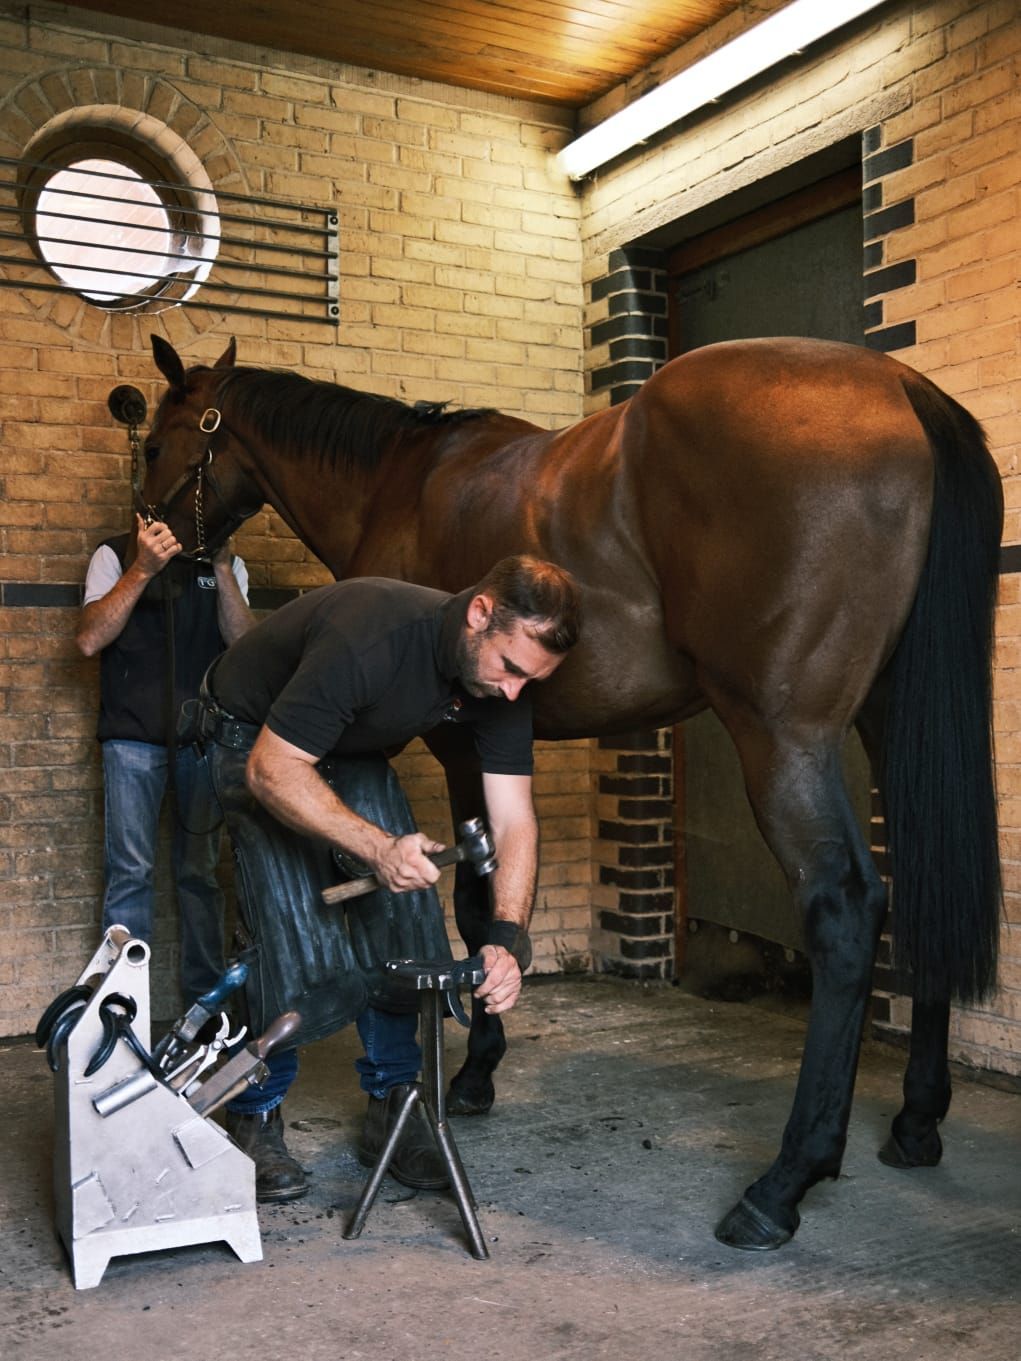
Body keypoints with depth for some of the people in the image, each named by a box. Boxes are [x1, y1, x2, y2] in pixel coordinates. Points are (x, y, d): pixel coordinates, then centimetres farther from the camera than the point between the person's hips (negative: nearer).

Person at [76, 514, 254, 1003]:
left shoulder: (226, 564, 11)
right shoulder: (115, 555, 4)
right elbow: (89, 639, -10)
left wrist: (221, 567, -13)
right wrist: (143, 569, -17)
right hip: (133, 735, -2)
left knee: (200, 870, 5)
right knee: (130, 869, -5)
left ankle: (205, 1000, 14)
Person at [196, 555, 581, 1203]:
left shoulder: (503, 677, -19)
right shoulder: (369, 636, -40)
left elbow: (515, 820, -17)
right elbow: (272, 770, -34)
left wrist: (508, 937, -31)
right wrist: (378, 847, -42)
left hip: (354, 751, 6)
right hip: (257, 744, -6)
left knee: (404, 915, -5)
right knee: (296, 937, -15)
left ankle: (392, 1105, 11)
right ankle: (255, 1119, 6)